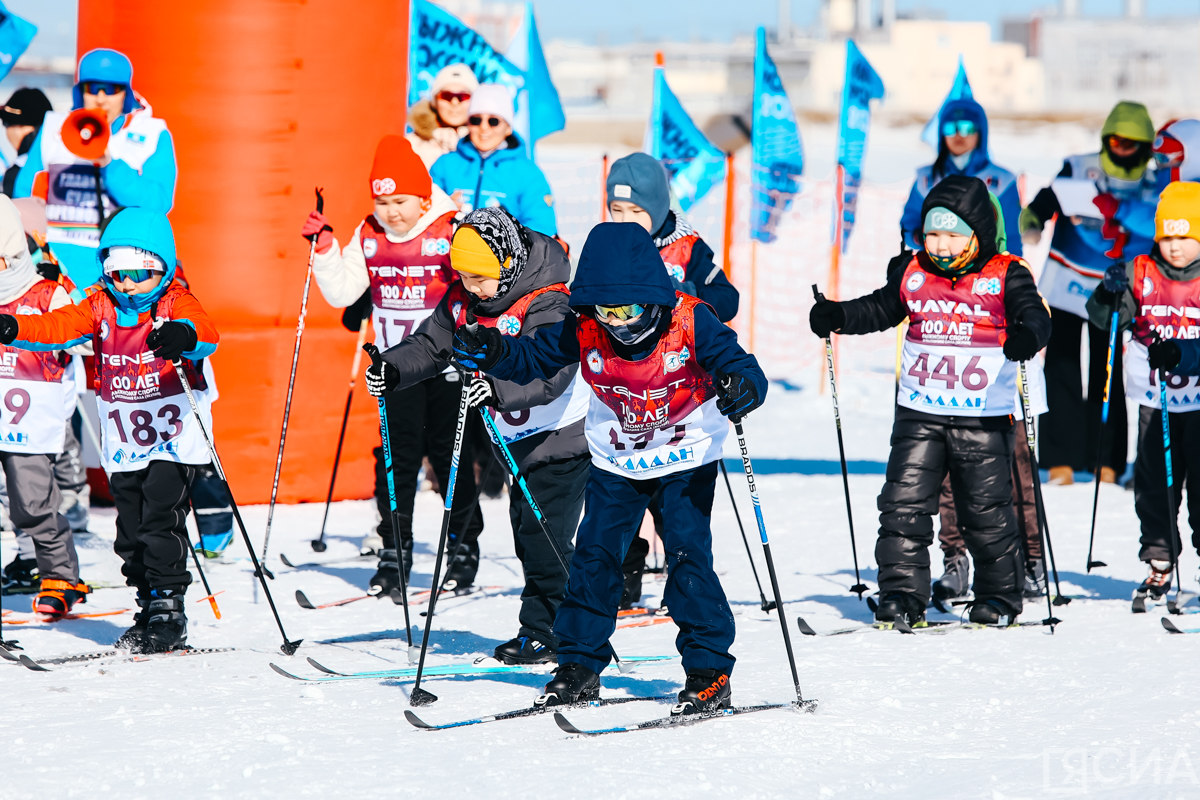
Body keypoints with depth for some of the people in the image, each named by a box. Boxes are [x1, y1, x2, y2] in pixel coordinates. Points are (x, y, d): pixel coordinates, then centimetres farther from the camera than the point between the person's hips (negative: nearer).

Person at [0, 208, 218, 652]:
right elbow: (59, 326, -6)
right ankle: (149, 608, 18)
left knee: (160, 520, -14)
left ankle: (169, 607, -8)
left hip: (174, 437, -5)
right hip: (123, 445, 5)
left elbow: (206, 333, -26)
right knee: (131, 532, 7)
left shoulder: (176, 303, -7)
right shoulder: (101, 307, 5)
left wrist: (183, 336, -51)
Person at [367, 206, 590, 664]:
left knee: (543, 534, -12)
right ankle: (542, 630, 20)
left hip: (564, 435, -9)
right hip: (521, 440, 9)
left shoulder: (547, 306, -26)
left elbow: (550, 373, -38)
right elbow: (431, 345, 7)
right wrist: (393, 369, -12)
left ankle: (544, 631, -5)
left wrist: (499, 388, -53)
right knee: (527, 530, 11)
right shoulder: (464, 300, -2)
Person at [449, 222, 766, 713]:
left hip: (687, 457, -3)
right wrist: (490, 352, -26)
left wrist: (743, 387, -50)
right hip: (616, 460, 3)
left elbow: (738, 365, -26)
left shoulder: (690, 322, -24)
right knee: (594, 556, 0)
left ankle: (710, 672, -5)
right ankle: (580, 667, 13)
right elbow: (534, 357, -6)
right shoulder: (584, 330, -16)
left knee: (687, 555, -13)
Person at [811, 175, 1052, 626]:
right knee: (904, 504, -2)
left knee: (986, 511, 3)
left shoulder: (1006, 276, -4)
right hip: (919, 414, 3)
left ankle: (999, 593, 18)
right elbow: (880, 309, 17)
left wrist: (1027, 334, -40)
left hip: (984, 419, -3)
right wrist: (838, 317, -1)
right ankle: (901, 592, 4)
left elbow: (1033, 314, -16)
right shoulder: (914, 274, 7)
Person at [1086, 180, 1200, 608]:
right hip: (1155, 401, 3)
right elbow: (1105, 318, 2)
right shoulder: (1141, 273, 2)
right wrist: (1109, 295, -18)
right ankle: (1158, 564, 21)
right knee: (1154, 484, 9)